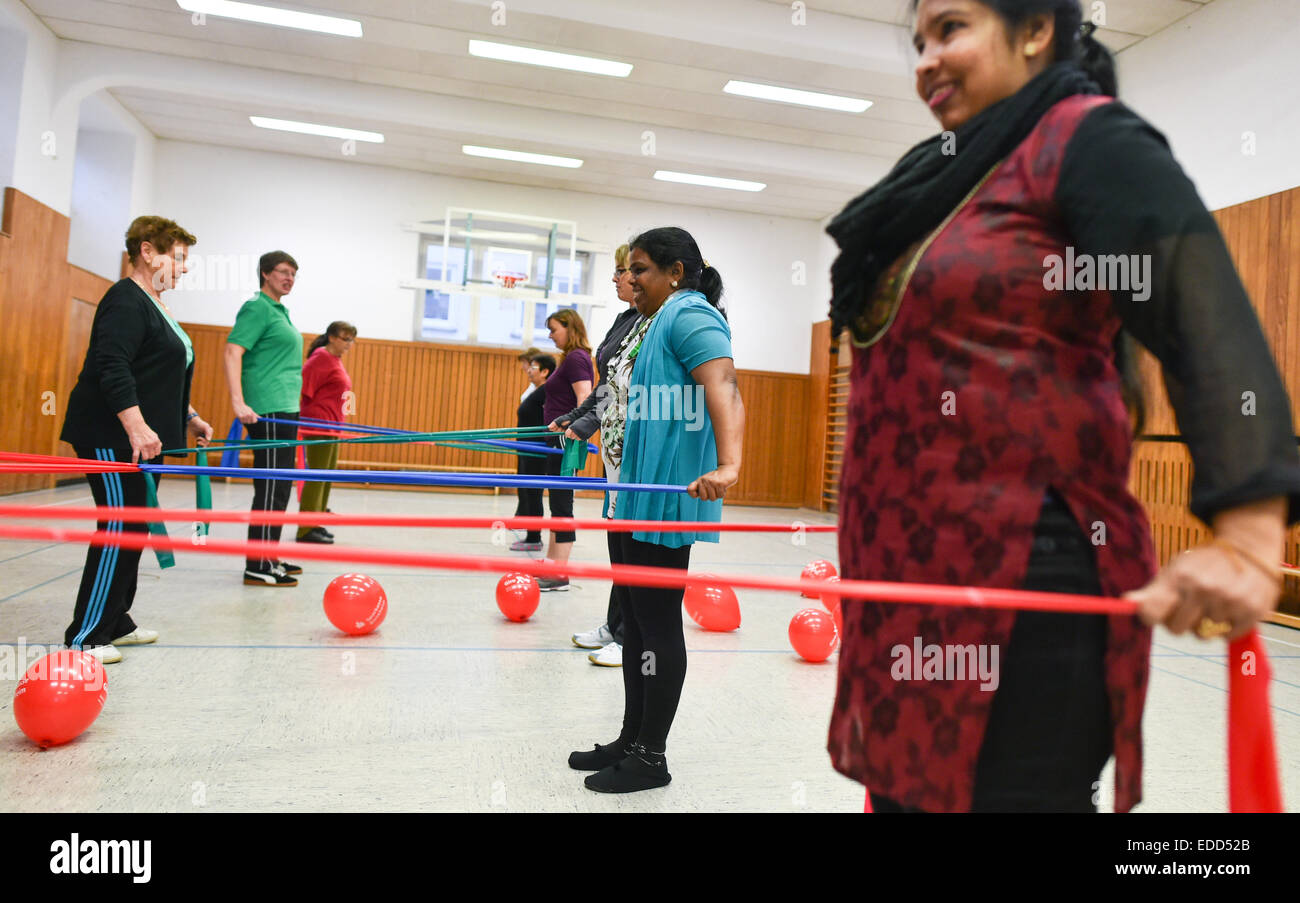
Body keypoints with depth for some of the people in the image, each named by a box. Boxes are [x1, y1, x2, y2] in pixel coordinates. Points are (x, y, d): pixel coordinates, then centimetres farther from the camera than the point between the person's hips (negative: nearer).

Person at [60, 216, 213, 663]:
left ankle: (115, 622, 23)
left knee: (133, 528, 13)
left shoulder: (155, 306, 19)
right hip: (113, 437, -10)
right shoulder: (126, 301, -12)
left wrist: (188, 418, 25)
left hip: (142, 437, 10)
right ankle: (84, 638, -1)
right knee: (120, 529, -9)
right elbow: (112, 368, -24)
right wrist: (137, 428, -31)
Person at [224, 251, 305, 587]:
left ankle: (269, 557, 22)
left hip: (284, 408, 10)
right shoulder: (257, 308, -8)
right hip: (268, 409, -10)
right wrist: (238, 402, -28)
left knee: (278, 486, 13)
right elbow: (232, 352, -19)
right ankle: (259, 567, -2)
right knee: (272, 487, -8)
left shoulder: (279, 310, 19)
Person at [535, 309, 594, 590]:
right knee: (558, 503, 15)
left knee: (561, 504, -7)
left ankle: (560, 575, -1)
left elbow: (584, 397, -22)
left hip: (566, 439, -11)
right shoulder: (574, 357, 18)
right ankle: (550, 565, 24)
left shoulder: (576, 358, -11)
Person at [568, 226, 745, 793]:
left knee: (658, 623, -1)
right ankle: (631, 739, 28)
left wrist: (728, 464, -44)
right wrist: (581, 426, 45)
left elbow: (724, 390, -28)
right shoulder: (654, 320, 19)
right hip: (630, 494, 10)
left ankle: (650, 759, 13)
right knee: (635, 617, 15)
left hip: (665, 497, -10)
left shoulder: (690, 316, -11)